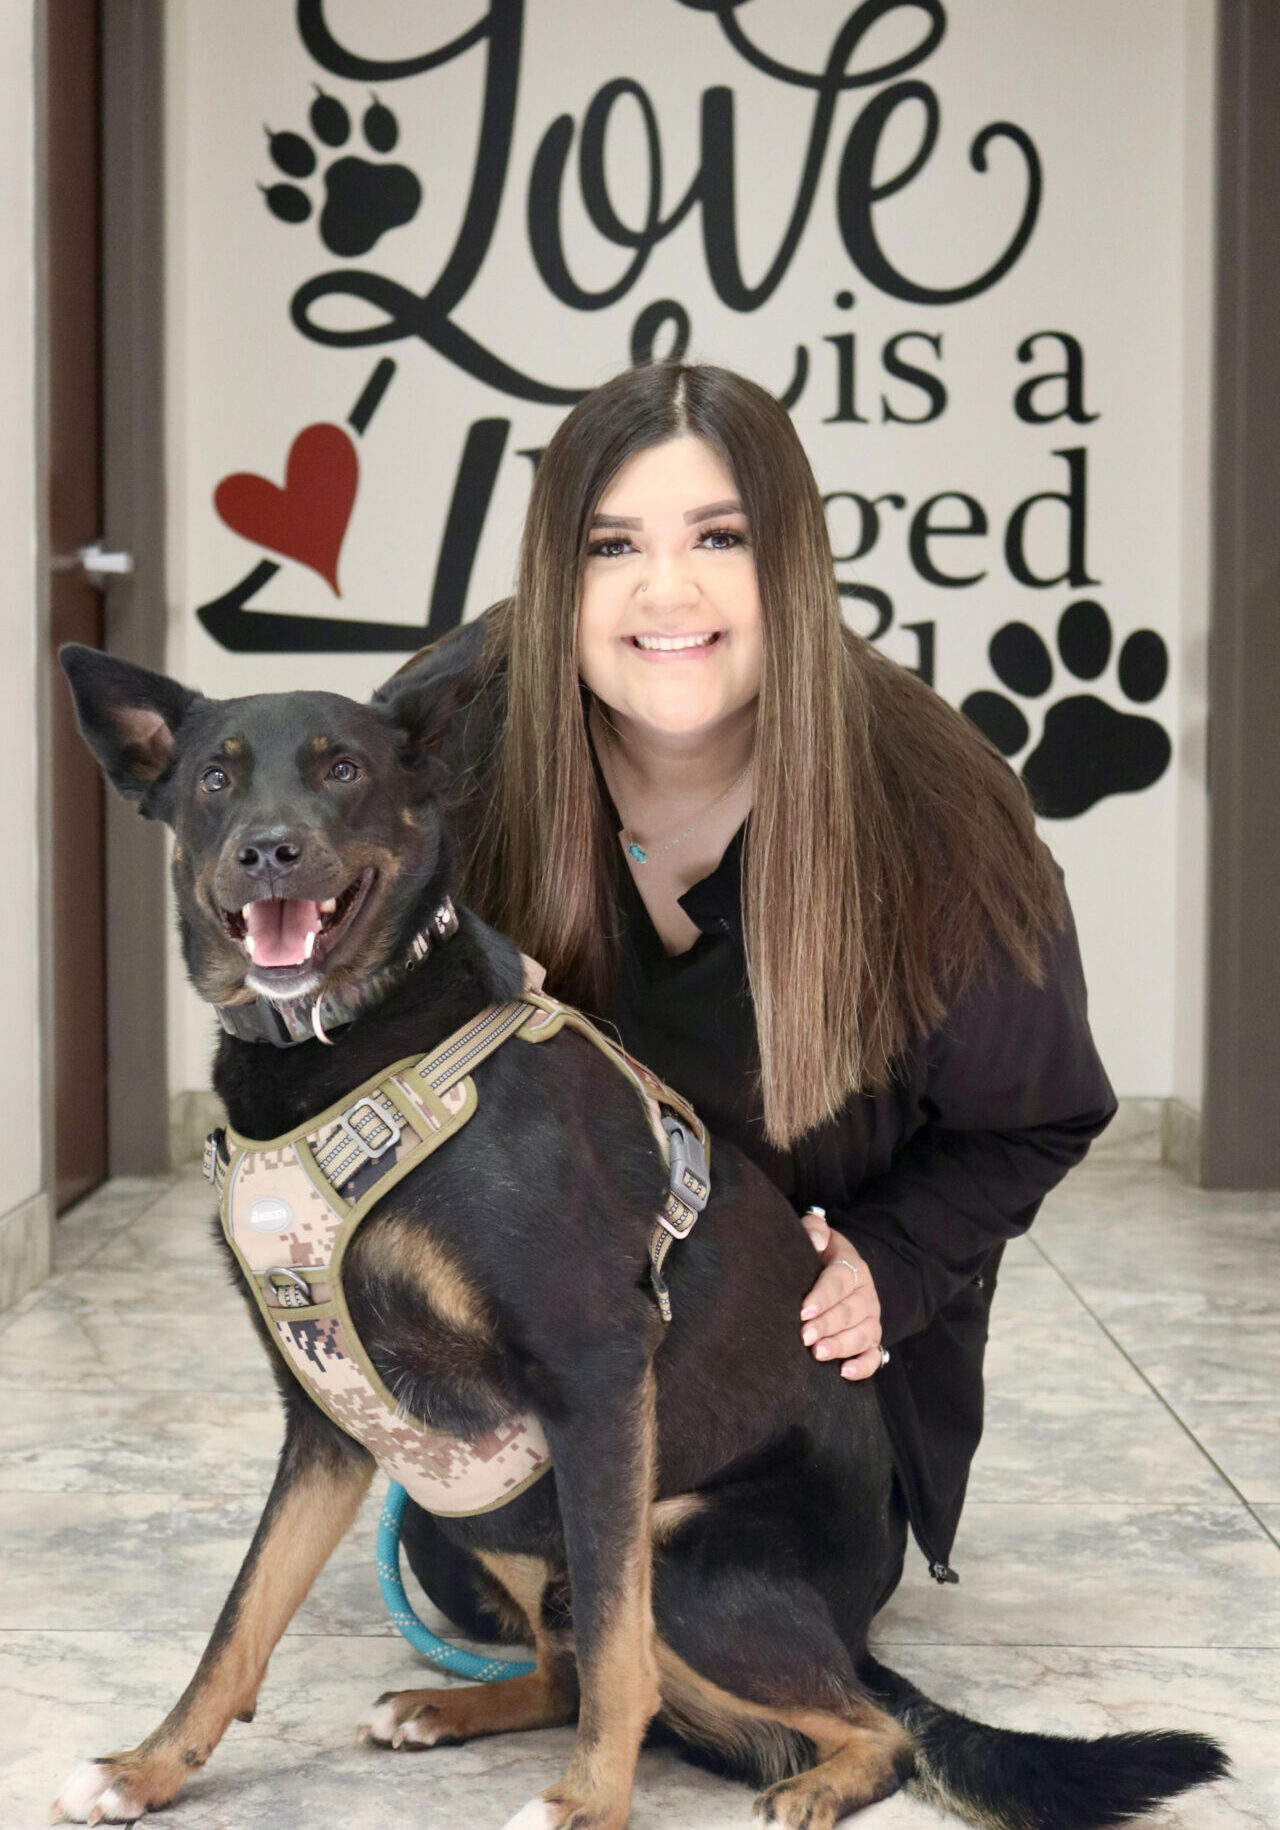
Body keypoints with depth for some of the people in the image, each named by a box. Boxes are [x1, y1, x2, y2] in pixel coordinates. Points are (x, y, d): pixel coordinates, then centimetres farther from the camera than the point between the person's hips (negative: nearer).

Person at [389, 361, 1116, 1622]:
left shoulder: (937, 812, -26)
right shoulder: (455, 726, -25)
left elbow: (1034, 1116, -8)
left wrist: (888, 1262, -22)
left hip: (814, 1297, 0)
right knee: (476, 1588, -1)